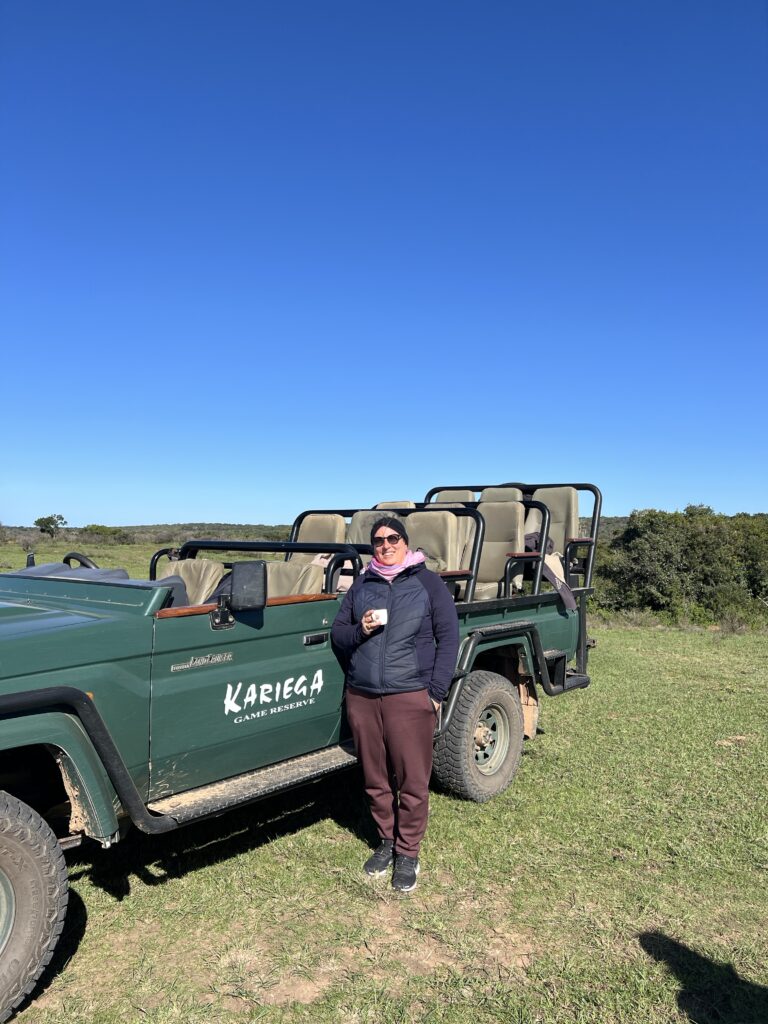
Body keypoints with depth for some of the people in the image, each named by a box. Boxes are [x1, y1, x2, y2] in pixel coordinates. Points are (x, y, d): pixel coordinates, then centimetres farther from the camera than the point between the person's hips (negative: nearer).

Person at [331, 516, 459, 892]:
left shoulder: (427, 582, 1)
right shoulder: (361, 585, 11)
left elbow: (448, 638, -1)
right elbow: (337, 634, 12)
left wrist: (436, 692, -7)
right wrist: (359, 630, -10)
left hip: (410, 697, -3)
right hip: (361, 697, 4)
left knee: (412, 781, 3)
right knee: (375, 779, 13)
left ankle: (408, 853, 20)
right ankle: (386, 841, 32)